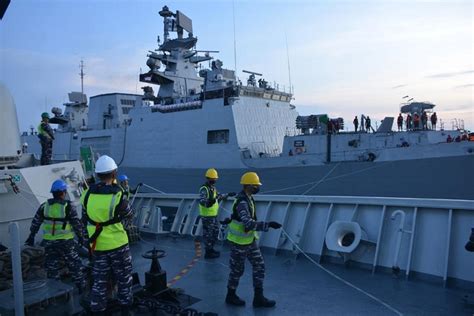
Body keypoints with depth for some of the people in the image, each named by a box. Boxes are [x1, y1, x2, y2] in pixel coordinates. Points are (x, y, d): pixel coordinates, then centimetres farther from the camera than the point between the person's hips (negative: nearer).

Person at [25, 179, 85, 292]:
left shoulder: (44, 206, 1)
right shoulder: (68, 206, -10)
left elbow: (35, 223, 8)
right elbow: (77, 223, -8)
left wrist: (31, 236, 19)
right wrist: (80, 236, 6)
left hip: (48, 241, 3)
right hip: (65, 241, -3)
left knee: (52, 266, 14)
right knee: (74, 265, 10)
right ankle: (81, 287, 17)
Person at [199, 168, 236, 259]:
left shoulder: (212, 187, 9)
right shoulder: (204, 189, -20)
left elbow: (219, 196, 25)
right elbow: (202, 201, -34)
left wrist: (228, 195, 23)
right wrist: (209, 202, -52)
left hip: (213, 215, 9)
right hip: (207, 216, -9)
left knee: (215, 232, 18)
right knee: (208, 234, 0)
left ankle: (211, 249, 32)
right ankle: (208, 253, 11)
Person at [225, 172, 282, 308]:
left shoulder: (247, 198, 4)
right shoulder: (242, 202, -29)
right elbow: (249, 224, -40)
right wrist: (269, 225, -42)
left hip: (249, 240, 9)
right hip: (239, 241, -9)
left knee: (259, 266, 7)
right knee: (237, 270, 9)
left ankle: (259, 298, 15)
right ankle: (231, 296, 31)